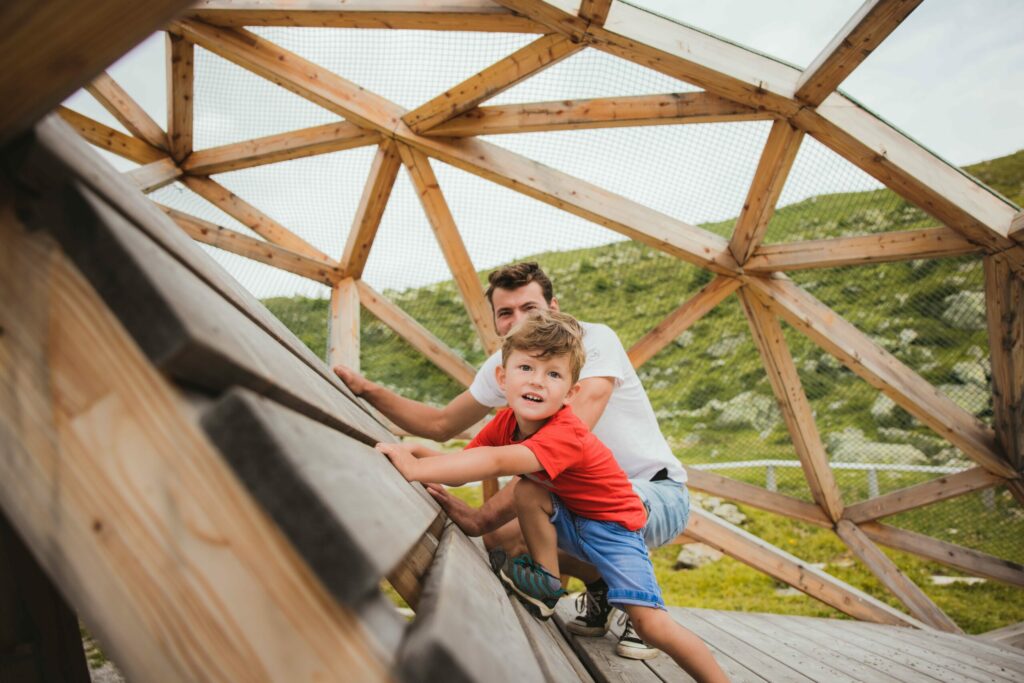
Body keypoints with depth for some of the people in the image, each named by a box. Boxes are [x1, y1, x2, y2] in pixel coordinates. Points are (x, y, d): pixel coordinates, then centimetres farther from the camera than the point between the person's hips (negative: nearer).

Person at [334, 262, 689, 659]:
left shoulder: (595, 341, -24)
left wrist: (482, 517, -39)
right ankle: (601, 588, 15)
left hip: (658, 492, -7)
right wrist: (366, 389, -2)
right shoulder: (501, 366, -3)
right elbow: (440, 425, 8)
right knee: (500, 539, -13)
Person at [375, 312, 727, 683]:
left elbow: (496, 462, -49)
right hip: (569, 521, 6)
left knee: (650, 624, -18)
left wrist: (414, 468, -53)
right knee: (527, 491, -22)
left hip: (613, 527, -6)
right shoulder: (506, 422, -10)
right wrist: (417, 450, -30)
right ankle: (547, 581, -2)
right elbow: (461, 464, -10)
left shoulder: (566, 435, -35)